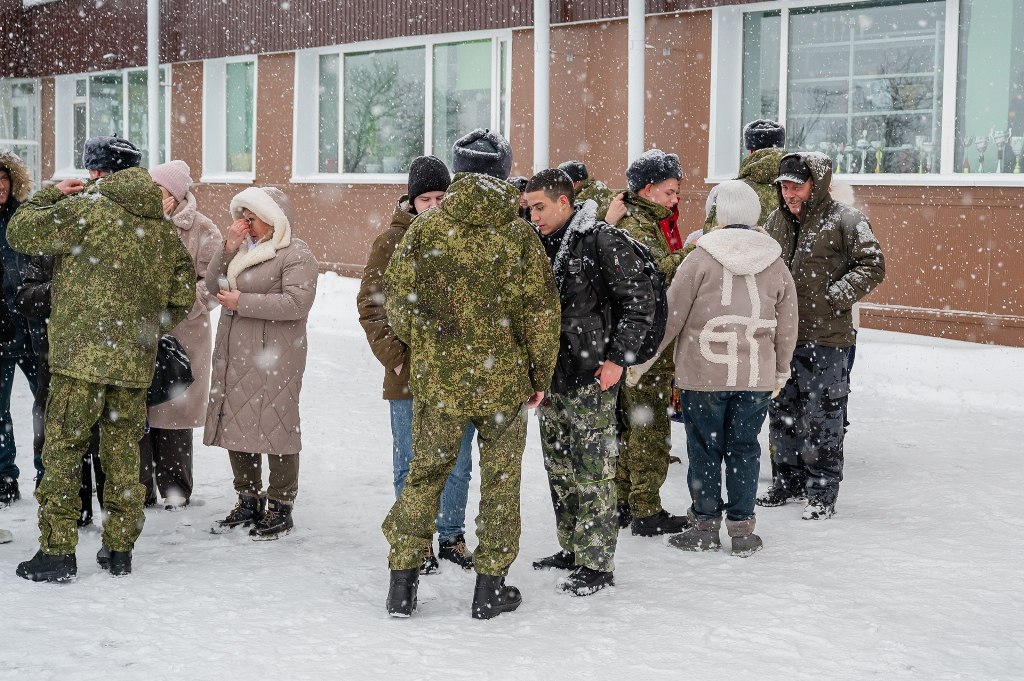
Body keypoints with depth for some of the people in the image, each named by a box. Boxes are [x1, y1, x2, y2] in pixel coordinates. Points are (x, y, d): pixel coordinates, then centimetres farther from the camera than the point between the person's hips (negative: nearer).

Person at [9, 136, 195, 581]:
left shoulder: (85, 209, -8)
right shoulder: (163, 227, 10)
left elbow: (20, 232, -1)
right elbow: (182, 297, 12)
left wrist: (52, 194, 13)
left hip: (80, 355, -5)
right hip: (135, 362, 6)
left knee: (62, 450, 2)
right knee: (123, 452, 13)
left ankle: (57, 551, 2)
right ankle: (119, 549, 19)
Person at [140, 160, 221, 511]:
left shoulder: (202, 230, -2)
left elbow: (212, 283, -5)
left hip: (182, 335, -3)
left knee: (173, 411, 2)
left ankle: (175, 490, 15)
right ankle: (140, 489, 15)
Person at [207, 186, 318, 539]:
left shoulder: (296, 254, -7)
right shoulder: (243, 247, 17)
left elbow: (297, 302, -19)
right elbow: (213, 285, 11)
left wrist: (242, 302, -16)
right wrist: (228, 248, -3)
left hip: (273, 358, -8)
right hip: (234, 355, 8)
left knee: (276, 428, -4)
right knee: (237, 428, 12)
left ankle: (280, 508, 5)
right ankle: (249, 501, 24)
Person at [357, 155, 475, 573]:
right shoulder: (393, 241, -2)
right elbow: (371, 303, -2)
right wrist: (394, 355, -10)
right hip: (410, 374, -2)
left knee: (458, 463, 12)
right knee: (412, 465, 6)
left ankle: (452, 537, 26)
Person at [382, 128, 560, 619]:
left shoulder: (425, 228, -5)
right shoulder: (519, 234, -6)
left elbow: (397, 301, -1)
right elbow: (541, 312, -5)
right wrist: (541, 374, 6)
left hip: (437, 377, 1)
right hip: (504, 379, -1)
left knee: (425, 473, 13)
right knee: (500, 481, 11)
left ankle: (403, 580, 14)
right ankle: (491, 584, 17)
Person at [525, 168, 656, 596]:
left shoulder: (601, 242, -12)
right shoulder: (541, 244, 10)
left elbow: (641, 300, -12)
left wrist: (617, 358, -14)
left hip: (592, 376, -8)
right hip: (550, 373, 8)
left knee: (592, 469, -4)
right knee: (558, 466, 15)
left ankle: (597, 563, 2)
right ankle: (572, 548, 28)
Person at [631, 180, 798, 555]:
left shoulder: (702, 257, -6)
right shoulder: (775, 264, 5)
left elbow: (672, 312, -5)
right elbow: (787, 324, 12)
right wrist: (781, 371, 25)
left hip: (704, 371, -3)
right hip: (756, 375, 3)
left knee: (705, 447, 7)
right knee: (744, 447, 11)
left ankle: (706, 525, 13)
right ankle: (741, 528, 13)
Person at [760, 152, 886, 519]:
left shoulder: (845, 220, -9)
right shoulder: (777, 220, 11)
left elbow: (873, 265, -9)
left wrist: (836, 296, -16)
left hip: (826, 337, -6)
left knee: (821, 416, -1)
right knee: (781, 411, 15)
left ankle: (822, 491, 10)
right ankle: (789, 480, 30)